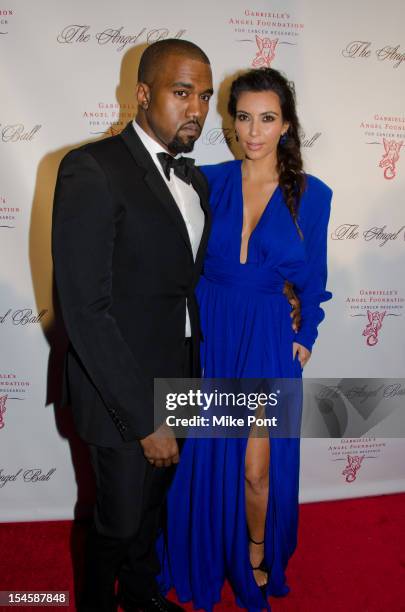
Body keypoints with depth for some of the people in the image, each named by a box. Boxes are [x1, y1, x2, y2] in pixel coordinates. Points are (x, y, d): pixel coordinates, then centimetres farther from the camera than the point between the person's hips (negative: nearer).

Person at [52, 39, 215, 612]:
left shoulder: (194, 180, 6)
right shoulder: (91, 170, -19)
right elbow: (84, 308, -24)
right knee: (119, 519, 12)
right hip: (122, 393, -7)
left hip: (176, 382, 7)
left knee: (152, 504, 25)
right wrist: (144, 418, -22)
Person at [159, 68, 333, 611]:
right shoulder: (208, 181, -1)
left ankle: (257, 559, 35)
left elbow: (312, 279, 5)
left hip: (269, 340, -1)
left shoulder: (311, 194, -2)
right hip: (207, 329, 1)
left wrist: (304, 337, 2)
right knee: (202, 454, 12)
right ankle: (203, 560, 38)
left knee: (258, 468, 5)